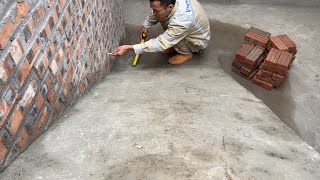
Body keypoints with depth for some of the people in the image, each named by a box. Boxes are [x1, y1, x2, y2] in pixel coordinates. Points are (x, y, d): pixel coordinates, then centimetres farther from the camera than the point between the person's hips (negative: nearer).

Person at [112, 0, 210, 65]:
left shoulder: (181, 21, -43)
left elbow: (160, 44, -40)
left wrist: (128, 48, -42)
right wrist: (146, 25, -2)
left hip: (199, 40, -7)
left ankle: (186, 53, -4)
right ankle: (173, 44, 7)